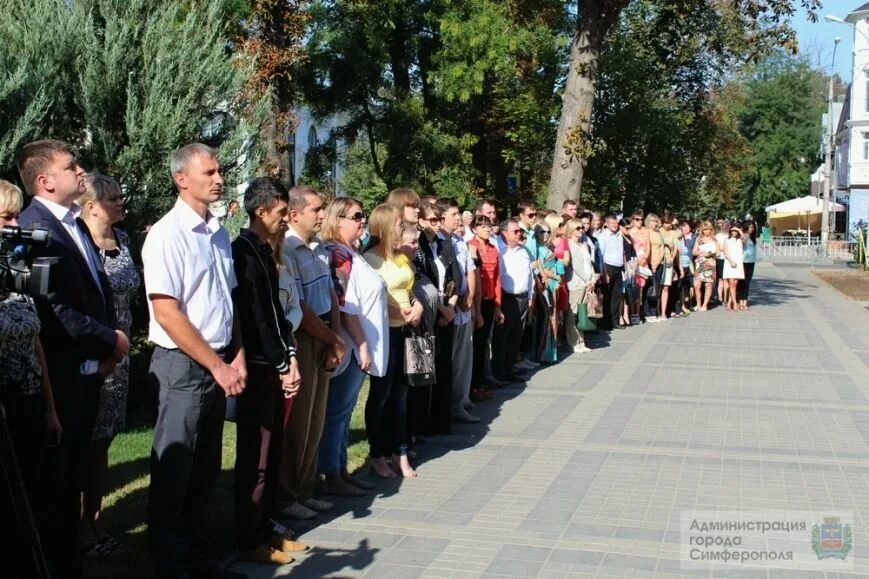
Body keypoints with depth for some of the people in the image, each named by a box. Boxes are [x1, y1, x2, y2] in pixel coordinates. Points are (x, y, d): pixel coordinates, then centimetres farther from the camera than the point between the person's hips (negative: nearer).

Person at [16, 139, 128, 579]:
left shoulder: (74, 225, 12)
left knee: (73, 476, 19)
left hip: (87, 369, 9)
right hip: (60, 374, -9)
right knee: (55, 480, 5)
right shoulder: (36, 227, -16)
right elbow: (56, 309, -23)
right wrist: (110, 341, -12)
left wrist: (105, 350, 1)